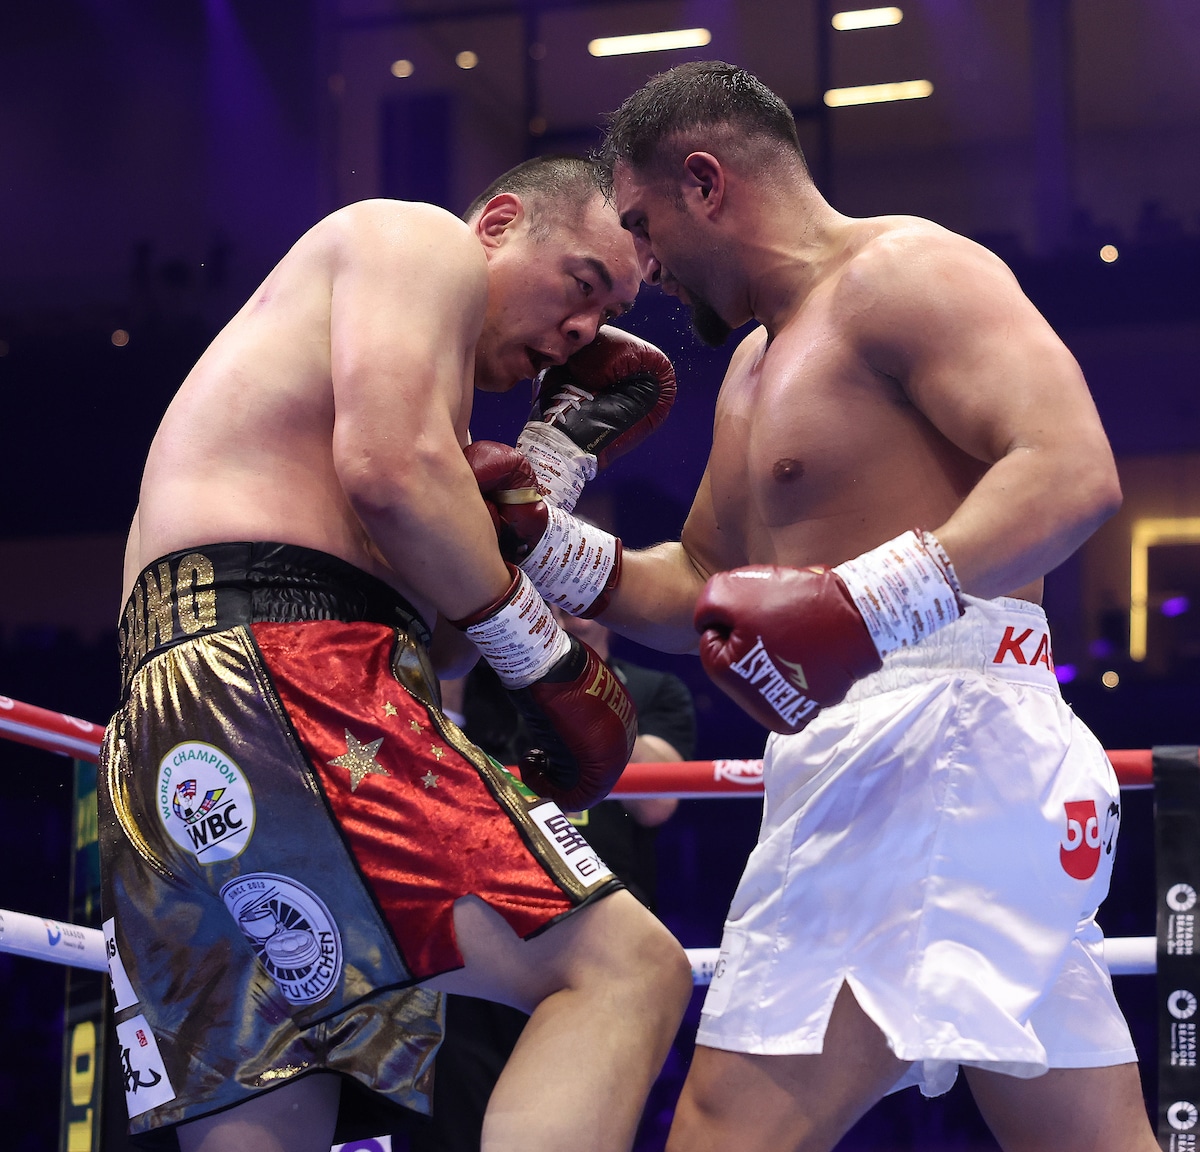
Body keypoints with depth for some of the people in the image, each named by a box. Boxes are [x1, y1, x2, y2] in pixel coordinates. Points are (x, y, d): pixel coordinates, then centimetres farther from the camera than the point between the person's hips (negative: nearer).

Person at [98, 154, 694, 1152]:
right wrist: (549, 659, -5)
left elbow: (435, 635, 25)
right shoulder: (424, 238, 11)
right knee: (628, 969, -19)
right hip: (281, 667, -10)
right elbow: (391, 469, -11)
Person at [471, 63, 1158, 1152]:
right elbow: (702, 587, 34)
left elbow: (1073, 470, -20)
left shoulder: (902, 270, -5)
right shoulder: (758, 364, 26)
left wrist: (871, 606, -32)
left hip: (938, 735, -11)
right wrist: (543, 542, 18)